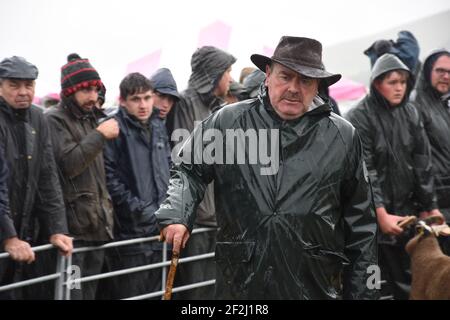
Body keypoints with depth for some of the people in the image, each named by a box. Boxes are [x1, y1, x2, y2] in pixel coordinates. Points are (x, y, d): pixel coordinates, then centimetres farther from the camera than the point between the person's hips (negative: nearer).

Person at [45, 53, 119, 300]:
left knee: (90, 292, 9)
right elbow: (68, 164, -18)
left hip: (98, 224, 8)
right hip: (73, 226, -8)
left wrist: (106, 209, 18)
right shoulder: (55, 120, -5)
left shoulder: (91, 119, 19)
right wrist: (99, 135, -14)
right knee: (72, 292, -10)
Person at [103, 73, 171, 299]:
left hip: (160, 229, 7)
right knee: (130, 295, -3)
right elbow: (110, 178, -14)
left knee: (157, 292, 13)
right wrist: (142, 210, -14)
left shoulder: (158, 126, 13)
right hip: (131, 230, -7)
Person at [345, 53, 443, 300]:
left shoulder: (410, 113, 7)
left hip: (407, 209, 5)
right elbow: (365, 171, -14)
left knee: (408, 281, 6)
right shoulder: (359, 118, -10)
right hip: (375, 213, -5)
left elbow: (422, 162, 10)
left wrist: (429, 205, 6)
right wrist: (381, 214, -19)